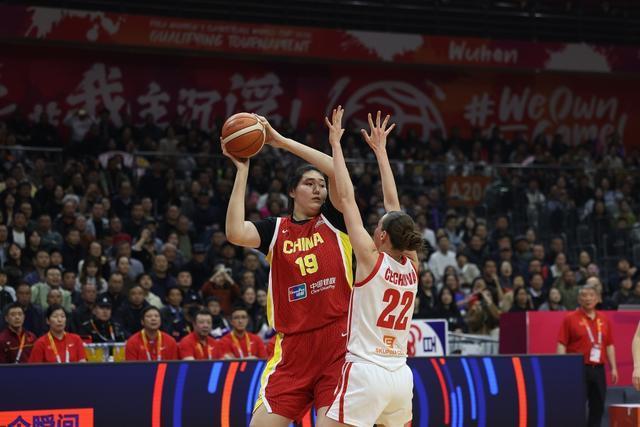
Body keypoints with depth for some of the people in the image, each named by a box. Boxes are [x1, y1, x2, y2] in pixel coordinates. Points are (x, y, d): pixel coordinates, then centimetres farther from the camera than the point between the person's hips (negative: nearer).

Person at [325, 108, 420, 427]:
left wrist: (336, 143, 2)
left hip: (366, 373, -7)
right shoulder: (412, 268, 7)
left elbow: (346, 198, -5)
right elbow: (395, 208, 16)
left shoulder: (372, 259, -7)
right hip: (401, 376, 7)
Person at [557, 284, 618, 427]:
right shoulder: (570, 319, -1)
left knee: (598, 407, 5)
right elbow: (561, 345, -5)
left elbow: (609, 346, 15)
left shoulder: (604, 320, 12)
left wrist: (613, 368, 9)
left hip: (598, 369, 4)